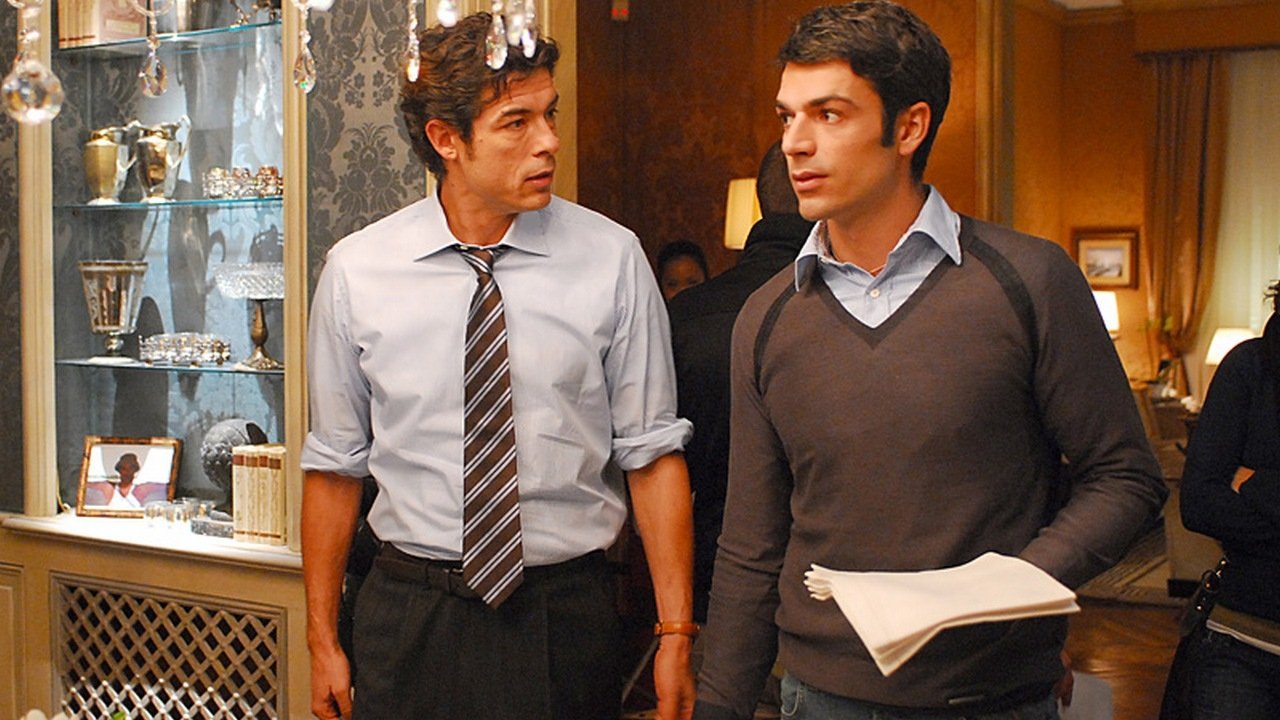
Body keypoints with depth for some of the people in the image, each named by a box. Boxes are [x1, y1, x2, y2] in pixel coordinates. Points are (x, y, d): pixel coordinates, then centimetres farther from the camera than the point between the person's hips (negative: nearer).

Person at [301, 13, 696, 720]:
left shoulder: (612, 258, -7)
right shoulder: (356, 270, -4)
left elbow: (652, 455, -4)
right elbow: (334, 467, 3)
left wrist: (675, 635, -6)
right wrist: (322, 642, 5)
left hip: (567, 608, 0)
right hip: (410, 613, 1)